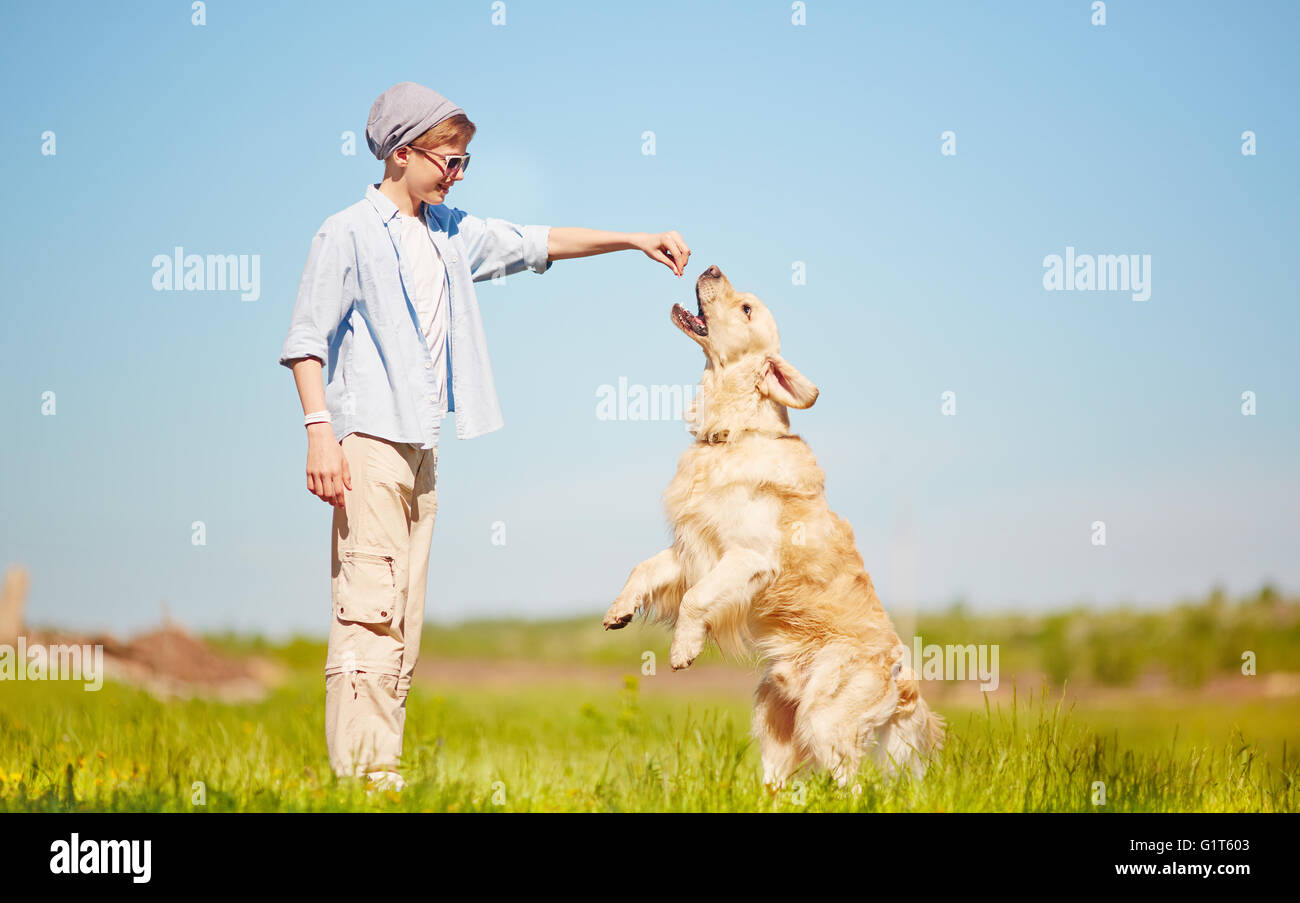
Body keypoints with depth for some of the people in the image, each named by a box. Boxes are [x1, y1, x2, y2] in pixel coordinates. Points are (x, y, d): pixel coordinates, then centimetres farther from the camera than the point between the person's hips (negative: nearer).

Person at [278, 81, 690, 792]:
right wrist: (319, 431, -18)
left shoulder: (451, 233, 16)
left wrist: (634, 239, 18)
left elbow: (537, 244, 24)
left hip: (421, 448, 8)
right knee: (368, 608, -13)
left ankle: (385, 774, 8)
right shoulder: (348, 235, -4)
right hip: (366, 442, -8)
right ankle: (361, 774, -14)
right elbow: (305, 341, -8)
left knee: (404, 619, 6)